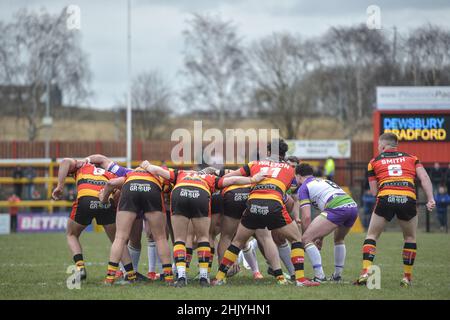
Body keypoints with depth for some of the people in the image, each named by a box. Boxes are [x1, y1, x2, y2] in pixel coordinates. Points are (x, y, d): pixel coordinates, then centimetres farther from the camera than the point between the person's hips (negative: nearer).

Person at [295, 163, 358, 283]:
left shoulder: (304, 188, 13)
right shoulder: (324, 181, 36)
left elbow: (306, 217, 4)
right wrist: (320, 237, 38)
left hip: (337, 209, -8)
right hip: (353, 206, 8)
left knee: (306, 239, -2)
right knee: (339, 240, 35)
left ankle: (319, 277, -9)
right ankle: (337, 276, 33)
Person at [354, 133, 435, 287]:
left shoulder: (374, 161, 20)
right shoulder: (411, 158, 22)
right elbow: (424, 178, 6)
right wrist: (430, 199, -1)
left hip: (385, 198, -1)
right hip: (408, 199, 1)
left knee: (371, 236, 16)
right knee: (410, 238, 22)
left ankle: (365, 272, -1)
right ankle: (407, 277, 18)